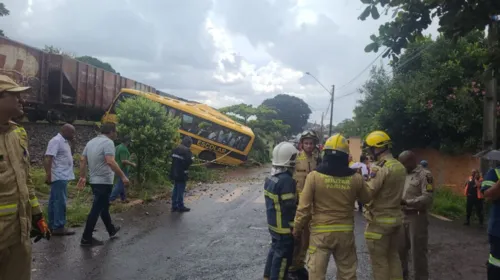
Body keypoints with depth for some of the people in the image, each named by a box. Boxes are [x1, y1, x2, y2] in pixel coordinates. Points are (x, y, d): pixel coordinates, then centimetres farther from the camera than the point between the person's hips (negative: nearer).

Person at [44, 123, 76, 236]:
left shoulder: (64, 141, 16)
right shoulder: (56, 141, -14)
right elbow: (48, 158, -21)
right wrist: (48, 175, -26)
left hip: (62, 176, 10)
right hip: (59, 177, -10)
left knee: (55, 201, 13)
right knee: (60, 201, -7)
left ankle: (52, 225, 20)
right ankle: (59, 227, -3)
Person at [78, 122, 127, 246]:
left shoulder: (91, 142, 11)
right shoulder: (108, 142, -16)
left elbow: (82, 160, 12)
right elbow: (110, 162, -28)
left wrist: (83, 177, 17)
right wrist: (123, 176, -24)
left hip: (94, 181, 9)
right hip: (104, 181, -9)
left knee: (103, 206, 20)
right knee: (96, 209, -3)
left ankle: (111, 230, 36)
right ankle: (86, 238, 2)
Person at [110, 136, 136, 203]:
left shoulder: (117, 147, 11)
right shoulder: (123, 149, -19)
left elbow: (115, 158, 18)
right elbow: (124, 161, -26)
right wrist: (132, 164, -12)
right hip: (122, 170, -10)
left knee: (121, 185, 18)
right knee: (119, 186, -7)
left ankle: (123, 199, 27)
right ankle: (110, 200, -9)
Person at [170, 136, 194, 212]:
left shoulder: (176, 149, 11)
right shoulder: (186, 150, -15)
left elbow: (173, 159, 15)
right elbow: (189, 162, -20)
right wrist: (191, 158, -1)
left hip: (175, 173, 8)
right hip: (182, 174, -8)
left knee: (175, 189, 15)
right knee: (180, 190, 0)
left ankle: (174, 206, 20)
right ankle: (181, 207, 8)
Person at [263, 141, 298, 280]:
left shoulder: (270, 178, 4)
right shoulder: (286, 180, -25)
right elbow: (289, 206, -24)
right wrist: (294, 226, -12)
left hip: (273, 223, 9)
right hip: (284, 226, -9)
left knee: (275, 249, 23)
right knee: (283, 255, 5)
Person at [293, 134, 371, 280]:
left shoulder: (314, 176, -12)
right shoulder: (355, 177, -6)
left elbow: (304, 207, -10)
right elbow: (367, 198, 13)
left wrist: (297, 228, 4)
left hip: (321, 232, -2)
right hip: (345, 231, 3)